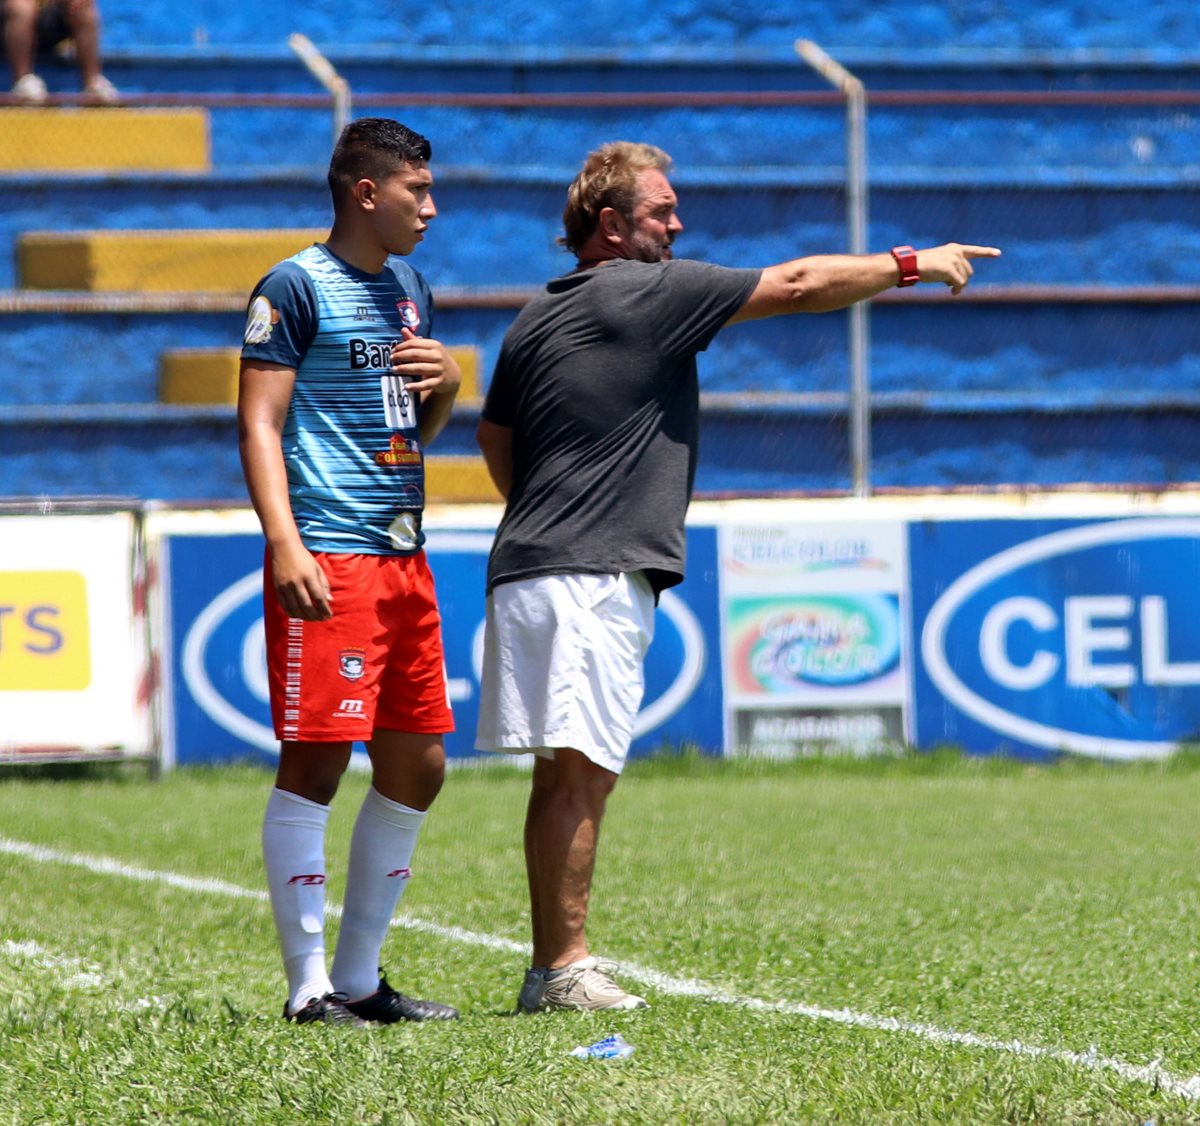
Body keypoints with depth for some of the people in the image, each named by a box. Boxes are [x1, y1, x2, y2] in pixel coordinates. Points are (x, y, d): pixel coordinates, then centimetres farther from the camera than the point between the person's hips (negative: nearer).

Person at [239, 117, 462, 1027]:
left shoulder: (411, 291, 18)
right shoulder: (297, 287, -5)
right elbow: (259, 422, -10)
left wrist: (446, 387, 6)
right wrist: (285, 544, -20)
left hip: (405, 554, 9)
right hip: (329, 558, -9)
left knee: (417, 766, 9)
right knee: (316, 762, -8)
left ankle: (360, 977, 18)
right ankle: (309, 986, -6)